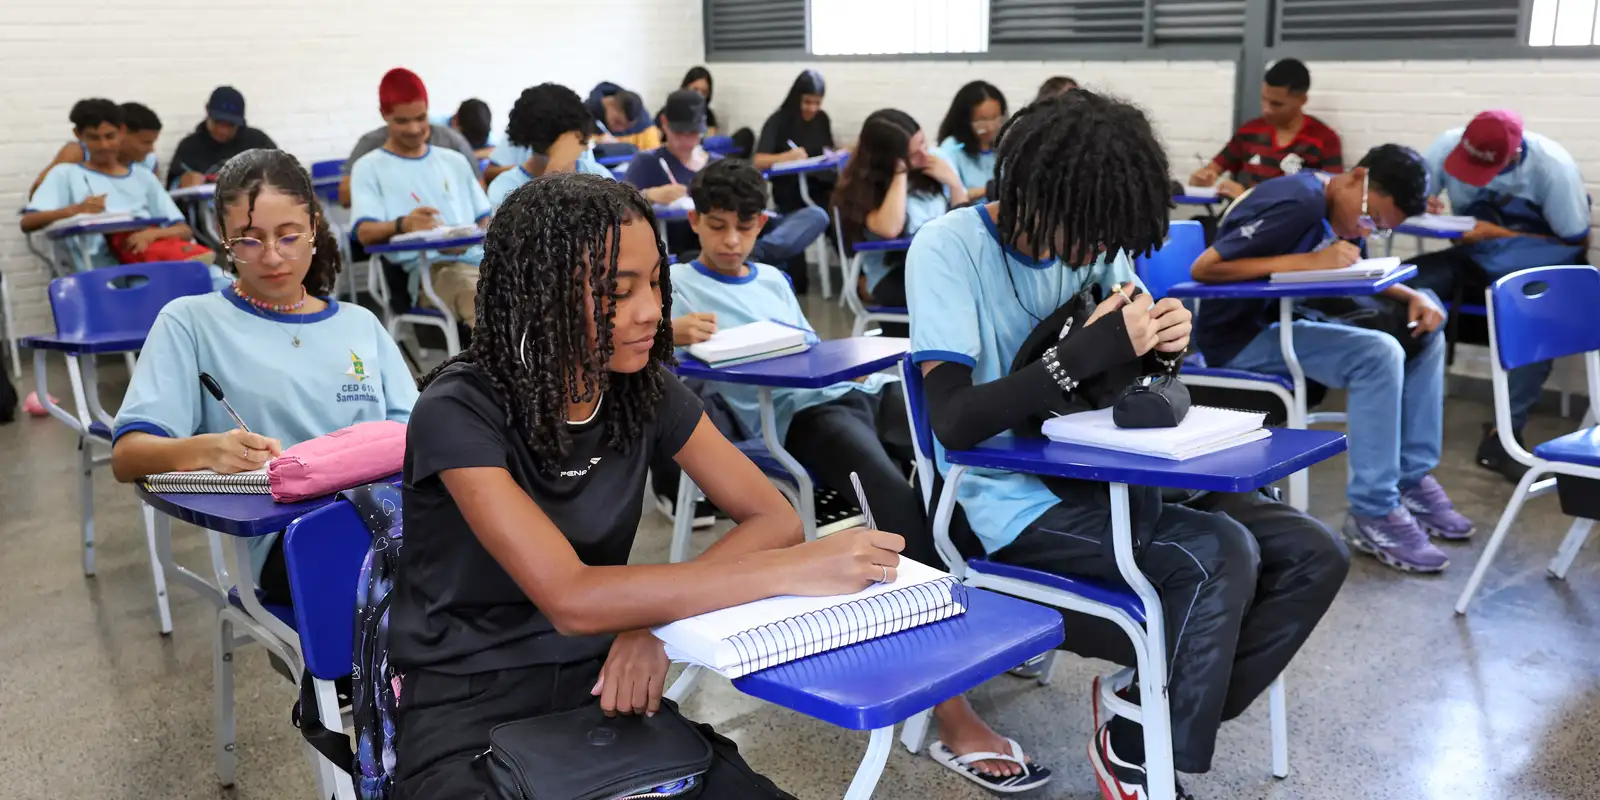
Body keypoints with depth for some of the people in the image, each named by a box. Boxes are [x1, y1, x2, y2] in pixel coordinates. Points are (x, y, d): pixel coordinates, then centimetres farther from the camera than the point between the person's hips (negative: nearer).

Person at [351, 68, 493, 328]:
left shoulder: (455, 161, 27)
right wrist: (402, 225, -26)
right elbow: (365, 232, -2)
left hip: (477, 259, 5)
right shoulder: (370, 167, 12)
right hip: (427, 269, -5)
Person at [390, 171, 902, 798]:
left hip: (601, 688, 4)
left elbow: (772, 518, -3)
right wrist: (799, 570, -30)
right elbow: (571, 599, -29)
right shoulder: (460, 413, -19)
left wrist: (657, 613, -21)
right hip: (467, 711, -4)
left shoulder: (645, 387, -2)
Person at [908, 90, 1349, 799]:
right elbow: (953, 421, -25)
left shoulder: (1095, 238, 3)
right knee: (1218, 554, -26)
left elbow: (1116, 373, 14)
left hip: (1098, 476, 7)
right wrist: (1088, 351, -29)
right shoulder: (948, 250, -16)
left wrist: (1158, 345, -10)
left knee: (1314, 555, -3)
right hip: (1018, 504, -7)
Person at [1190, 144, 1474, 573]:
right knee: (1379, 354, -26)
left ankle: (1412, 478, 3)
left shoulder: (1339, 207, 6)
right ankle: (1372, 514, -18)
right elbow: (1204, 268, -28)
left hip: (1287, 318, 10)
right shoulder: (1297, 204, -23)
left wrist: (1414, 296, -4)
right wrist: (1309, 262, -28)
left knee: (1424, 336, 3)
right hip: (1240, 336, -10)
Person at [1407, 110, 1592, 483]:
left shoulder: (1553, 167, -23)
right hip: (1478, 253, 3)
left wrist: (1497, 233, -23)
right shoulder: (1448, 144, -15)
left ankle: (1504, 434, -30)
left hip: (1539, 258, -3)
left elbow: (1576, 244, -15)